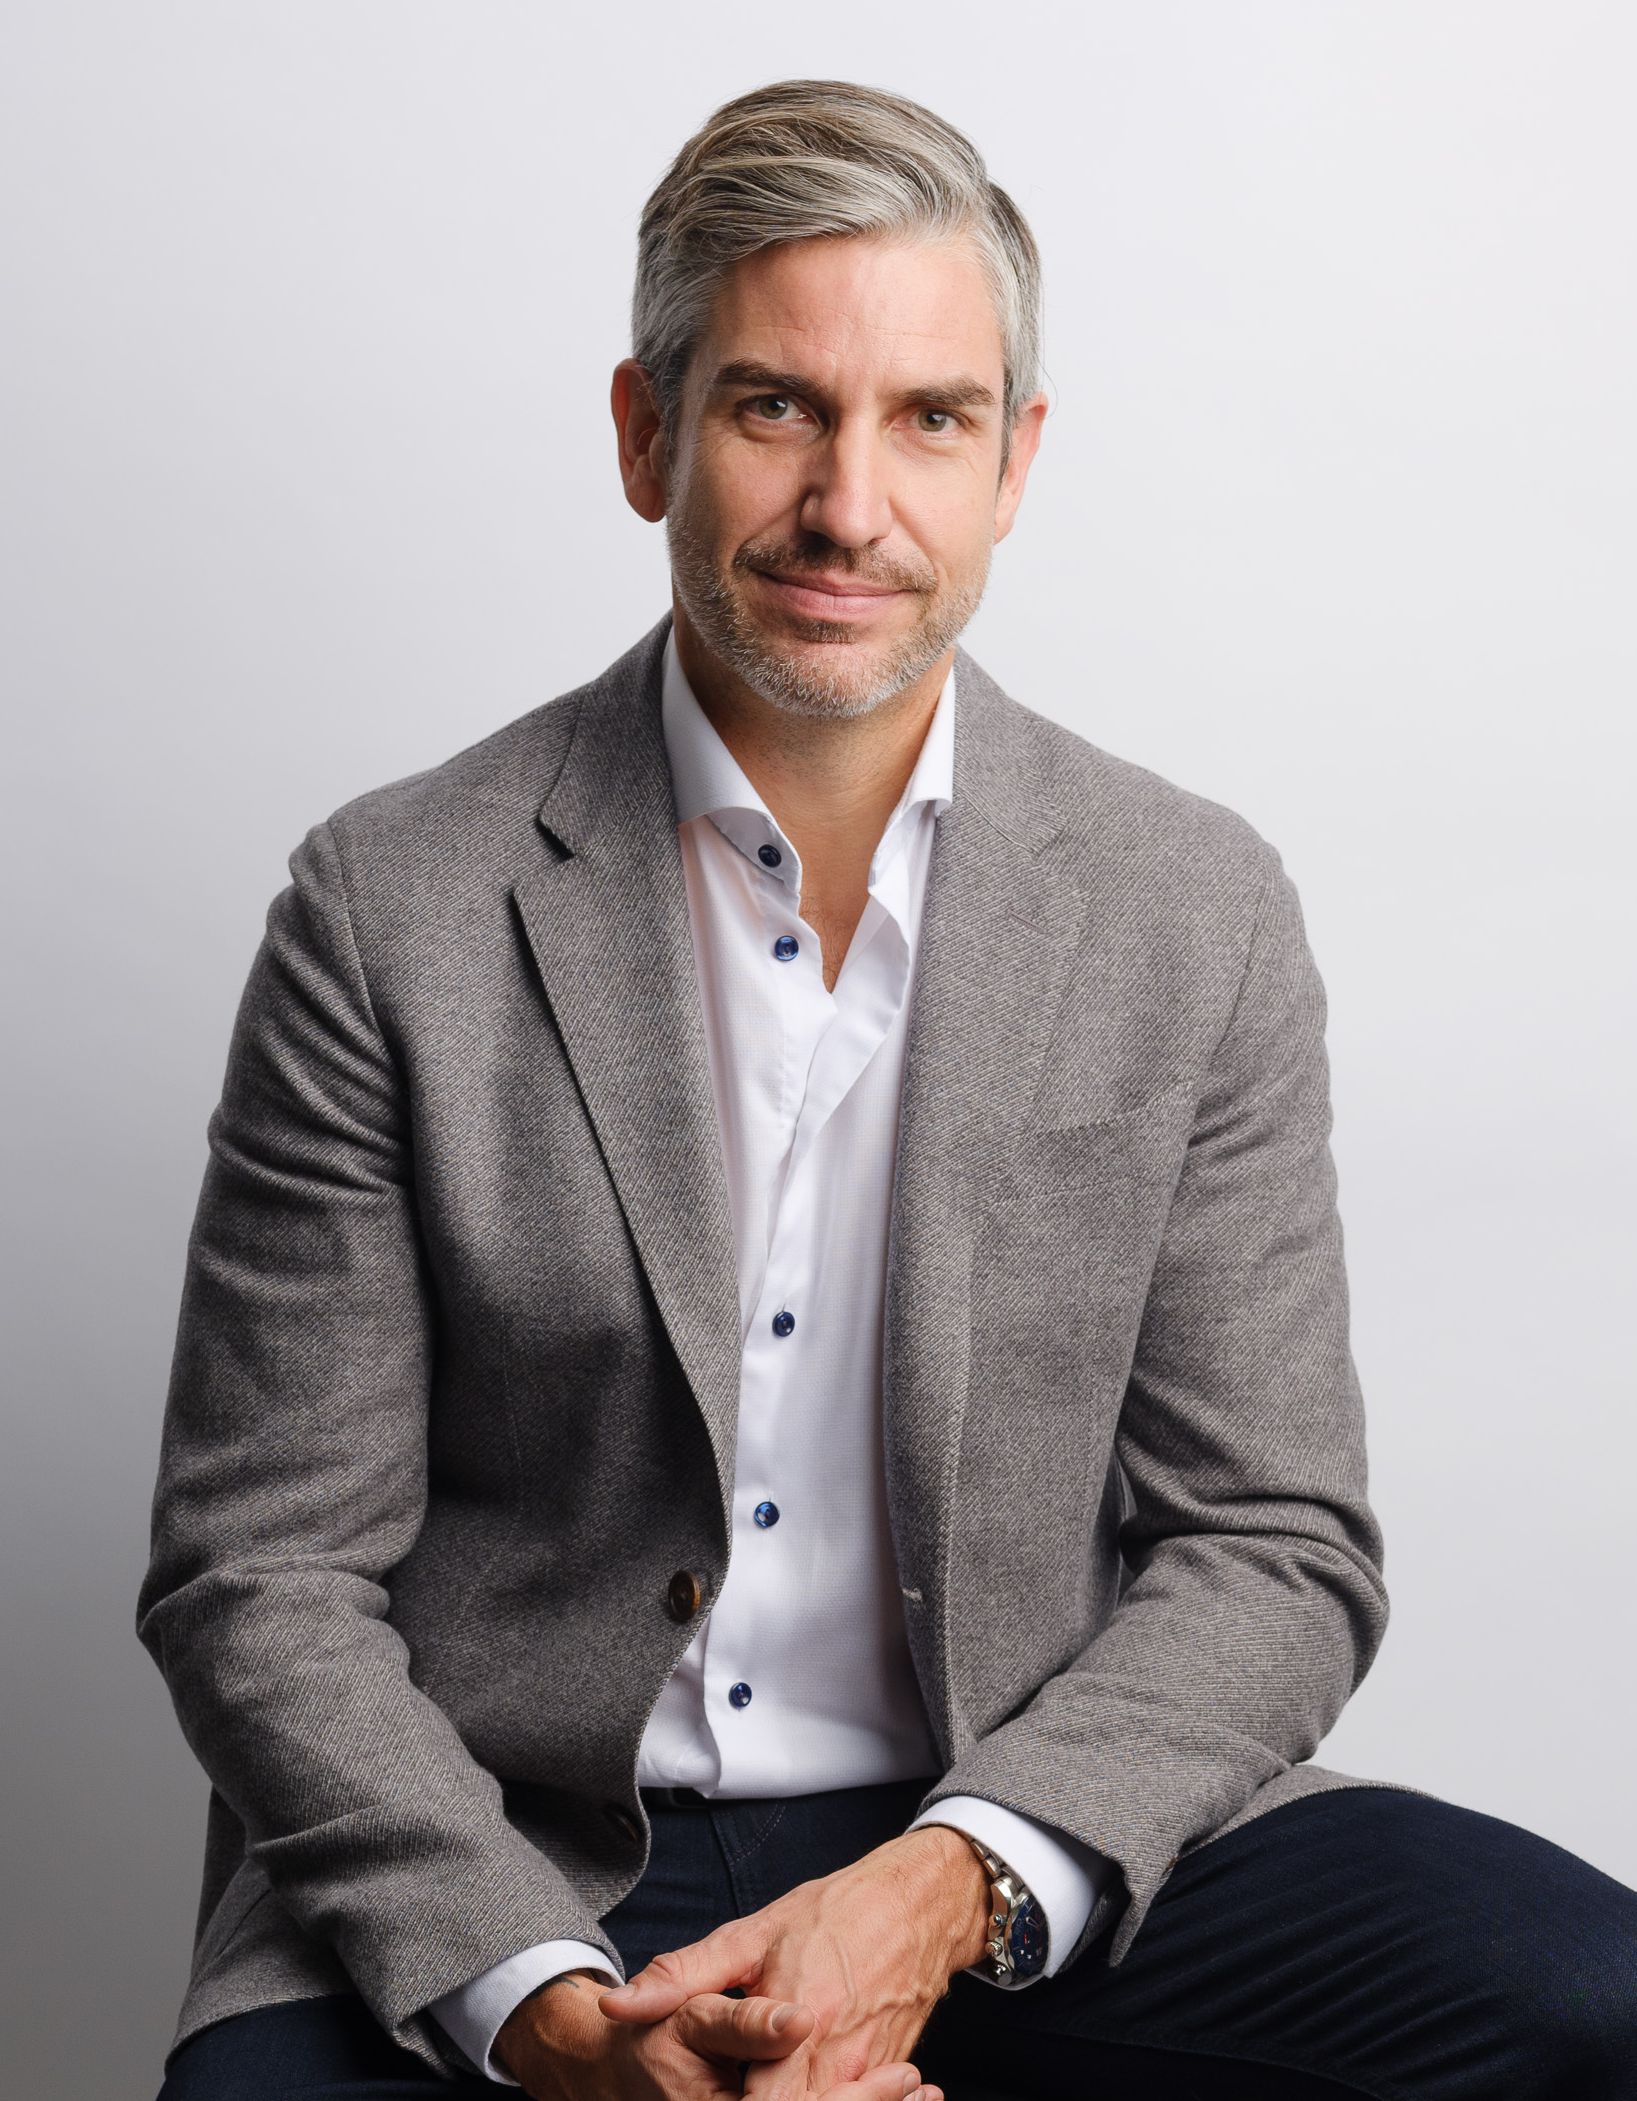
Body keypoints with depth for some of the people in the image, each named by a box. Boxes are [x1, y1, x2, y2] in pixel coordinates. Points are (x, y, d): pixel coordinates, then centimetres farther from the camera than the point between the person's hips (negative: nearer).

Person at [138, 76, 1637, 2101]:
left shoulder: (1197, 914, 0)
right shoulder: (392, 913, -6)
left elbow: (1274, 1551, 0)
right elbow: (263, 1577, -4)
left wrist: (950, 1887, -17)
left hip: (1023, 1864, 3)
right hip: (505, 1871, -2)